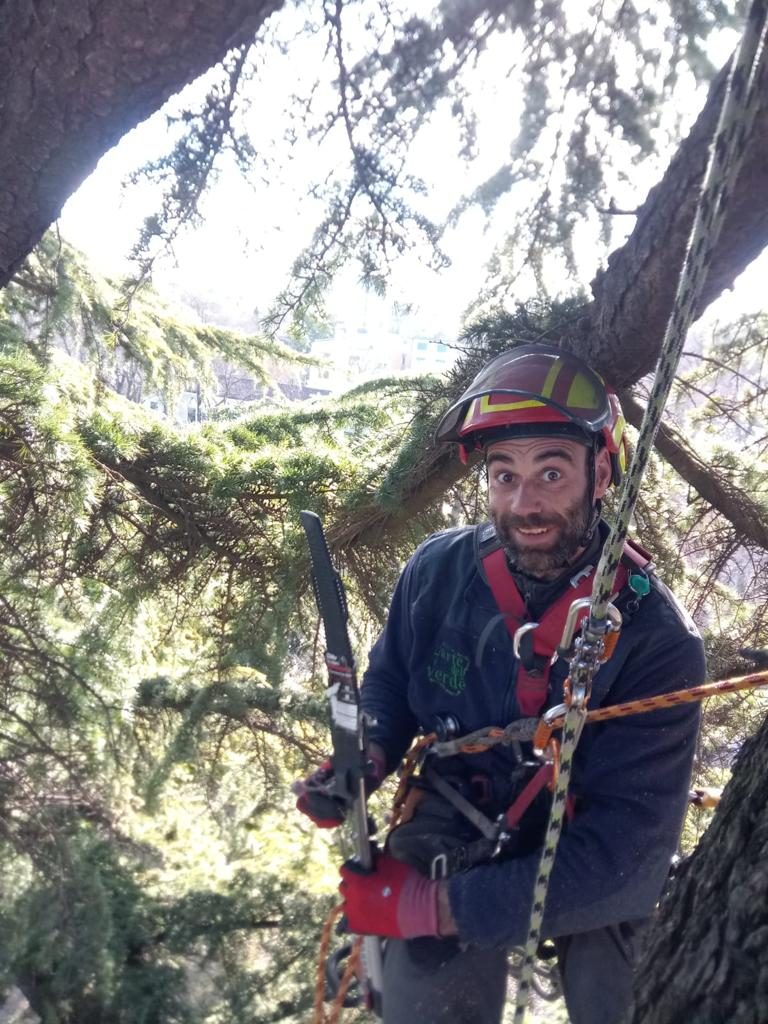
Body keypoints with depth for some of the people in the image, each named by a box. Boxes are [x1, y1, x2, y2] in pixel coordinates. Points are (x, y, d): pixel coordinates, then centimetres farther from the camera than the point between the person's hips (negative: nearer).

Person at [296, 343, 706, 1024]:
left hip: (598, 881, -1)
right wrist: (365, 763, -15)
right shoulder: (439, 569, -15)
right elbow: (390, 680, 5)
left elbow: (623, 848, -24)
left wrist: (434, 907, -27)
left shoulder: (656, 642, -23)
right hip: (452, 840, 1)